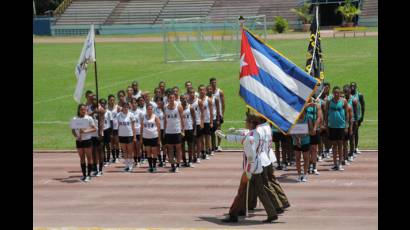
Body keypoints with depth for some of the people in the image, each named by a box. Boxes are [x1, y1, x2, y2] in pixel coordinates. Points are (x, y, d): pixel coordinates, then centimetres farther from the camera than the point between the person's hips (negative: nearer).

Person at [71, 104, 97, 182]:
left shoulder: (89, 118, -4)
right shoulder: (75, 119, 3)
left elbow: (94, 128, -6)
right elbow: (73, 130, 7)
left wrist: (85, 131, -19)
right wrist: (76, 136, -12)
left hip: (87, 140, -3)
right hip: (79, 140, 3)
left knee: (89, 157, 0)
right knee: (82, 158, 9)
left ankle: (89, 175, 4)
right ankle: (84, 174, 15)